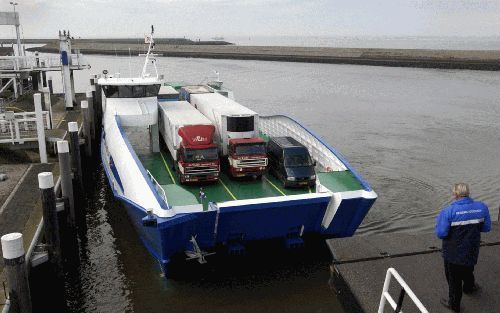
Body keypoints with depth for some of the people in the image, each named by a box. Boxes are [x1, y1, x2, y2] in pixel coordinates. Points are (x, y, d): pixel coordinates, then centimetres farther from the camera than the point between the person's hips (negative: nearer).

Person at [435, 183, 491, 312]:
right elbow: (486, 228, 0)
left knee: (454, 278, 16)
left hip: (454, 254, -4)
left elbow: (441, 233, -23)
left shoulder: (448, 211, -26)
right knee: (468, 271, 33)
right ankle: (469, 287, 60)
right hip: (472, 251, 4)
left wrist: (440, 220, -6)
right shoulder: (481, 207, -11)